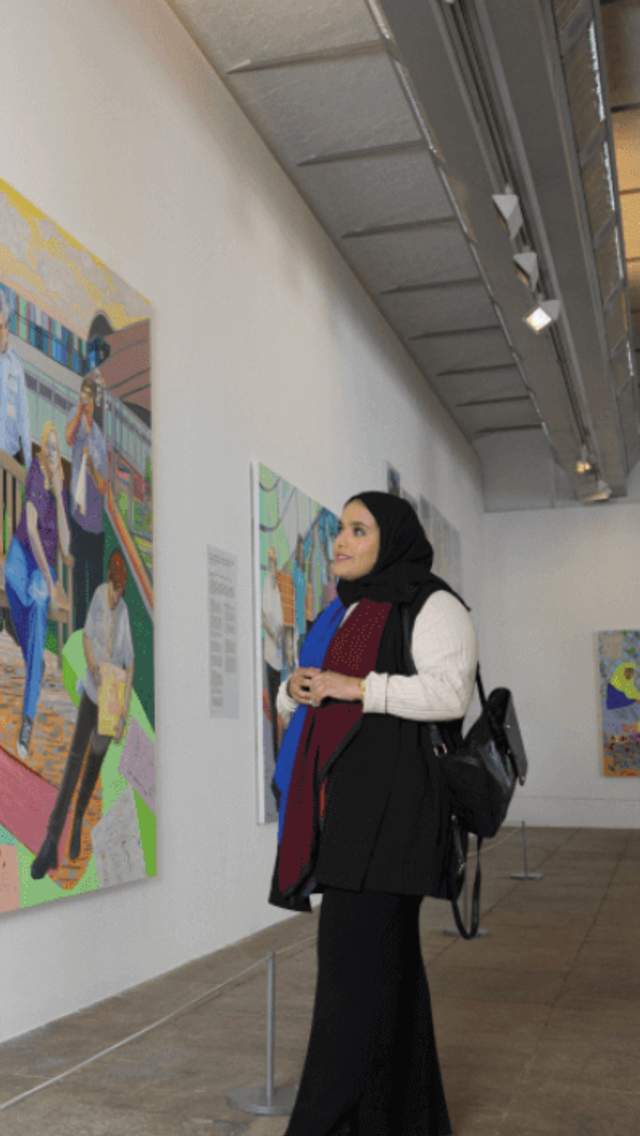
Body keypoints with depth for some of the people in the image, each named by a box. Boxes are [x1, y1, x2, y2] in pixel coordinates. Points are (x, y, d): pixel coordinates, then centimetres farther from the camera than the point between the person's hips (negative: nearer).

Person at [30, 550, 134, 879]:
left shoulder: (125, 612, -10)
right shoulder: (98, 595, -9)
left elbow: (129, 664, -4)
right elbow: (87, 635, 0)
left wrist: (124, 712, -10)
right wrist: (92, 663, -21)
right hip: (92, 690, 0)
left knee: (95, 760, 8)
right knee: (75, 756, -7)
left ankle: (79, 819, 29)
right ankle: (53, 836, -9)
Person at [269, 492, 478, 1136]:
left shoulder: (430, 606, -3)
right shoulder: (342, 616, 21)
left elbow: (450, 691, -16)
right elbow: (295, 698, 23)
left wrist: (355, 687, -17)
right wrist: (297, 689, -1)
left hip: (390, 803, -8)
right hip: (340, 799, 8)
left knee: (358, 955, -11)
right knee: (386, 954, 12)